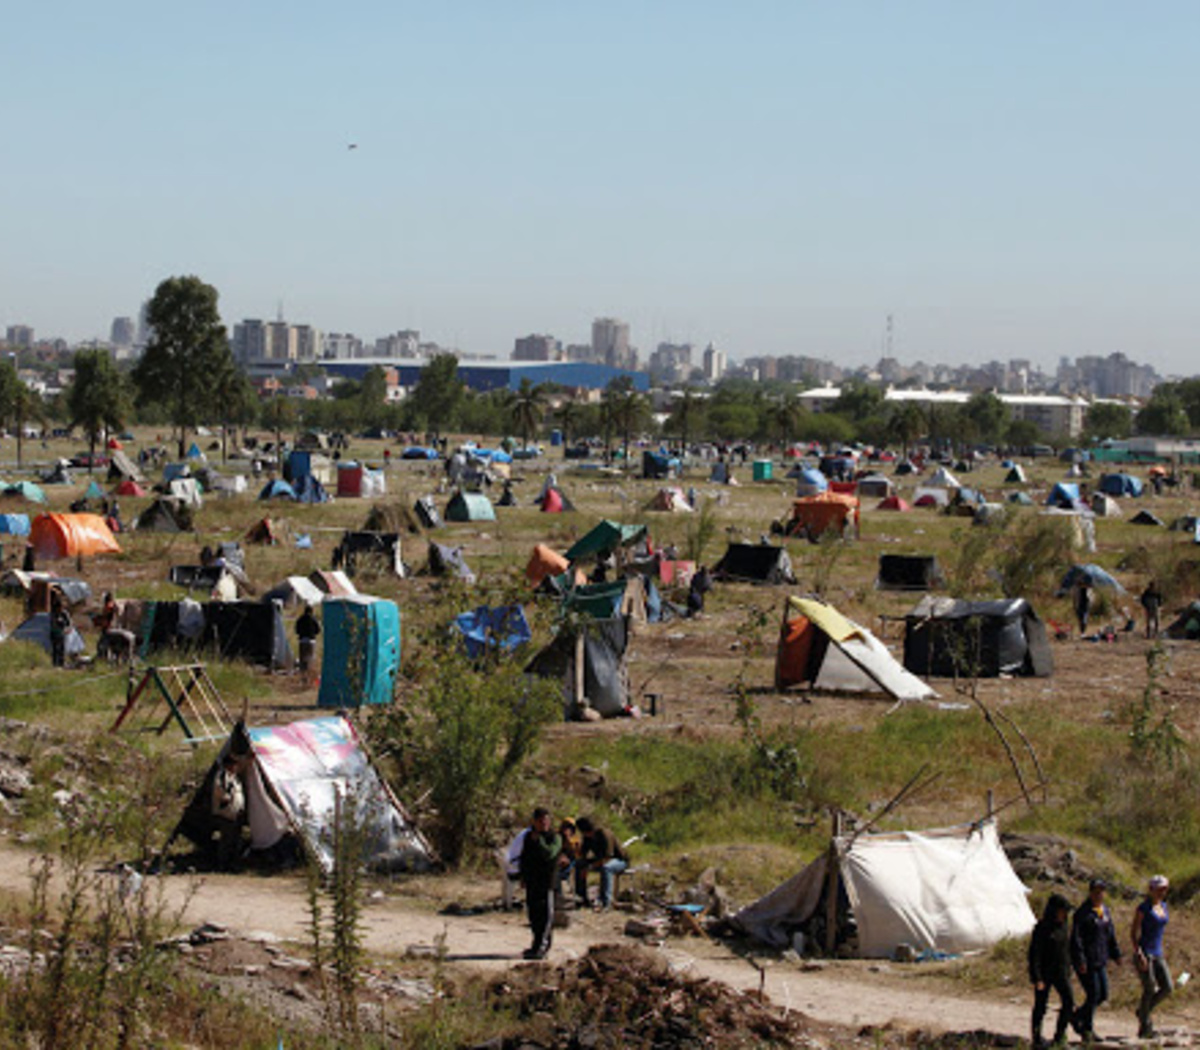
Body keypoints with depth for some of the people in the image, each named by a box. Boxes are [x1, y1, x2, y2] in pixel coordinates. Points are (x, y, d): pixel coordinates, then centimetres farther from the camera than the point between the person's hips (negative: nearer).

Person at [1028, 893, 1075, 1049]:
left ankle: (1060, 1035, 3)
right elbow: (1034, 954, -16)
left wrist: (1068, 970, 18)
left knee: (1069, 1002, -8)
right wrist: (1037, 979, -20)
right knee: (1040, 1006, 4)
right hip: (1044, 972, -6)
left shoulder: (1062, 926, 6)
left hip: (1060, 972, 6)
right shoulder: (1042, 928, -14)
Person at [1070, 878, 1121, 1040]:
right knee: (1093, 995, -5)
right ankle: (1086, 1030, 10)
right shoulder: (1083, 913, -13)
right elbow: (1076, 939, -17)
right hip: (1086, 962, -8)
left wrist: (1116, 954, 16)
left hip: (1100, 962, 8)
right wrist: (1080, 961, -23)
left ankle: (1077, 1016, 28)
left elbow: (1111, 935, 20)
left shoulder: (1105, 911, 11)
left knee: (1103, 995, 9)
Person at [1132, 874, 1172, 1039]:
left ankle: (1143, 1011, 19)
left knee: (1167, 988, -2)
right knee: (1149, 990, -6)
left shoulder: (1163, 906, 12)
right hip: (1144, 954, -7)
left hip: (1158, 954, 7)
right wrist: (1139, 954, -20)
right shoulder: (1143, 908, -10)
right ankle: (1144, 1028, 3)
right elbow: (1134, 932, -12)